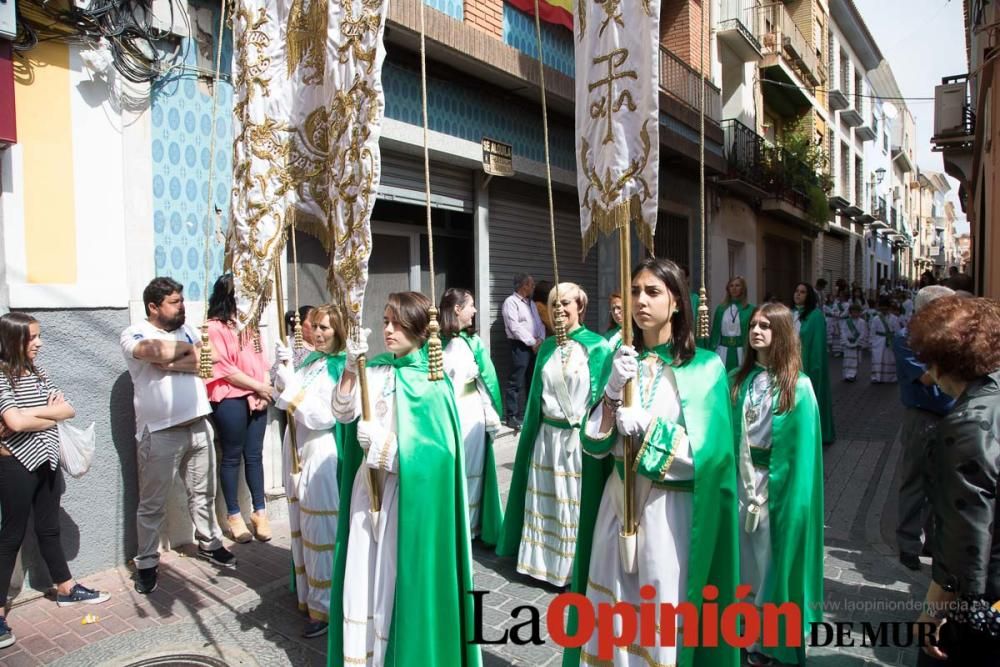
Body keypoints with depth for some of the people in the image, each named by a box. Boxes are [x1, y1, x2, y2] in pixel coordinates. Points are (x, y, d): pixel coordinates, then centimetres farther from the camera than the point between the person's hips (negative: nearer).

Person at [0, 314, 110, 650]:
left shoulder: (37, 372, 8)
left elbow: (68, 410, 2)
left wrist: (29, 413, -12)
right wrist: (49, 412, -10)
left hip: (46, 461, 6)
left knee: (49, 529, 17)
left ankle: (66, 589, 29)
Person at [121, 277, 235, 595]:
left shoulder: (186, 329, 11)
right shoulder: (135, 333, -6)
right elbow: (158, 351, -27)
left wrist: (171, 362, -15)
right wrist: (187, 349, -8)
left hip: (199, 426, 5)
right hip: (160, 432, -5)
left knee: (203, 493, 18)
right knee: (153, 504, 6)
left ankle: (209, 543, 34)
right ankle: (146, 563, 20)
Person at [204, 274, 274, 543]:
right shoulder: (214, 328, -7)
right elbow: (225, 369, -12)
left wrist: (264, 392, -1)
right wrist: (260, 387, -9)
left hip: (256, 398, 6)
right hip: (229, 400, -6)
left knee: (254, 455, 9)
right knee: (232, 457, 4)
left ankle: (260, 512, 17)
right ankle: (234, 515, 16)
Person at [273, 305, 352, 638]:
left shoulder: (341, 368, -13)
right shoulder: (308, 360, 8)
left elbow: (323, 417, -18)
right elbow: (282, 397, 9)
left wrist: (293, 385, -23)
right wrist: (283, 369, -7)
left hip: (321, 453, -7)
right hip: (296, 448, 8)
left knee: (319, 528, -1)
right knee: (301, 526, 17)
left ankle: (323, 605, 12)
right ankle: (307, 594, 32)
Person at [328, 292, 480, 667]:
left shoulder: (432, 382, -10)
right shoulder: (375, 370, 4)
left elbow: (439, 449, -13)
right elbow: (343, 414, -3)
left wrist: (384, 442, -18)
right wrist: (351, 368, -16)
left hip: (409, 492, -5)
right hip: (369, 484, 5)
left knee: (400, 578, 3)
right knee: (364, 575, 11)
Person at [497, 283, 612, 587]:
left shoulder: (597, 347, -7)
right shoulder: (547, 347, 8)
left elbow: (601, 394, -9)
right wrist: (535, 429, 12)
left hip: (580, 437, -5)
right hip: (547, 434, 5)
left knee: (576, 501, 5)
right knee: (545, 499, 13)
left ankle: (577, 566, 20)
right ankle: (545, 559, 28)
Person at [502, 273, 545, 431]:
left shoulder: (531, 303, 20)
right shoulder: (511, 302, -7)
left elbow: (539, 323, 18)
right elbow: (515, 327, -15)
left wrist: (540, 339, -1)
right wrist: (533, 342, -13)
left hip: (535, 346, 8)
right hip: (520, 346, -8)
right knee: (516, 383, -7)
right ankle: (512, 416, -2)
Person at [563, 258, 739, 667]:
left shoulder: (705, 366, -6)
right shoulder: (621, 360, 4)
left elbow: (708, 451, -12)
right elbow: (594, 445, -1)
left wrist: (647, 424, -17)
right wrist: (613, 392, -16)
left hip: (671, 507, -3)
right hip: (617, 500, 4)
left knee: (665, 616, 7)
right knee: (611, 611, 12)